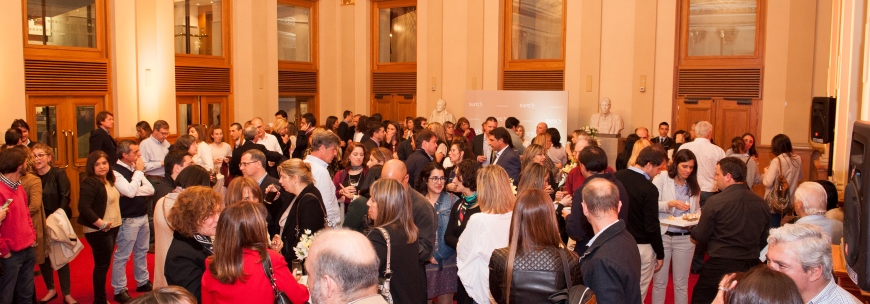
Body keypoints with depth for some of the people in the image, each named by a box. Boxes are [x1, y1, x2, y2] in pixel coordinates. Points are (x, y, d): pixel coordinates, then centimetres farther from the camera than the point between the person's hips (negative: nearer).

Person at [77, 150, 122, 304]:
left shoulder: (108, 180, 8)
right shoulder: (90, 183, -18)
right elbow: (83, 208, -28)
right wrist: (101, 224, -23)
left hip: (112, 228, 8)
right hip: (99, 231, -8)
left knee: (104, 264, 17)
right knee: (102, 265, 1)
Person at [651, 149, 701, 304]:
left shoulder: (694, 185, 9)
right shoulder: (661, 178, -5)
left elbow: (697, 210, 14)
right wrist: (670, 204, -26)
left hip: (685, 238, 4)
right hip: (662, 235, -3)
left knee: (681, 284, 10)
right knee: (659, 281, 7)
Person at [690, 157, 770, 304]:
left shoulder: (716, 202, -15)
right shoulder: (761, 203, 1)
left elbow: (700, 237, -7)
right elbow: (763, 239, 11)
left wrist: (693, 230, 14)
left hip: (720, 266, -6)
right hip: (751, 265, 6)